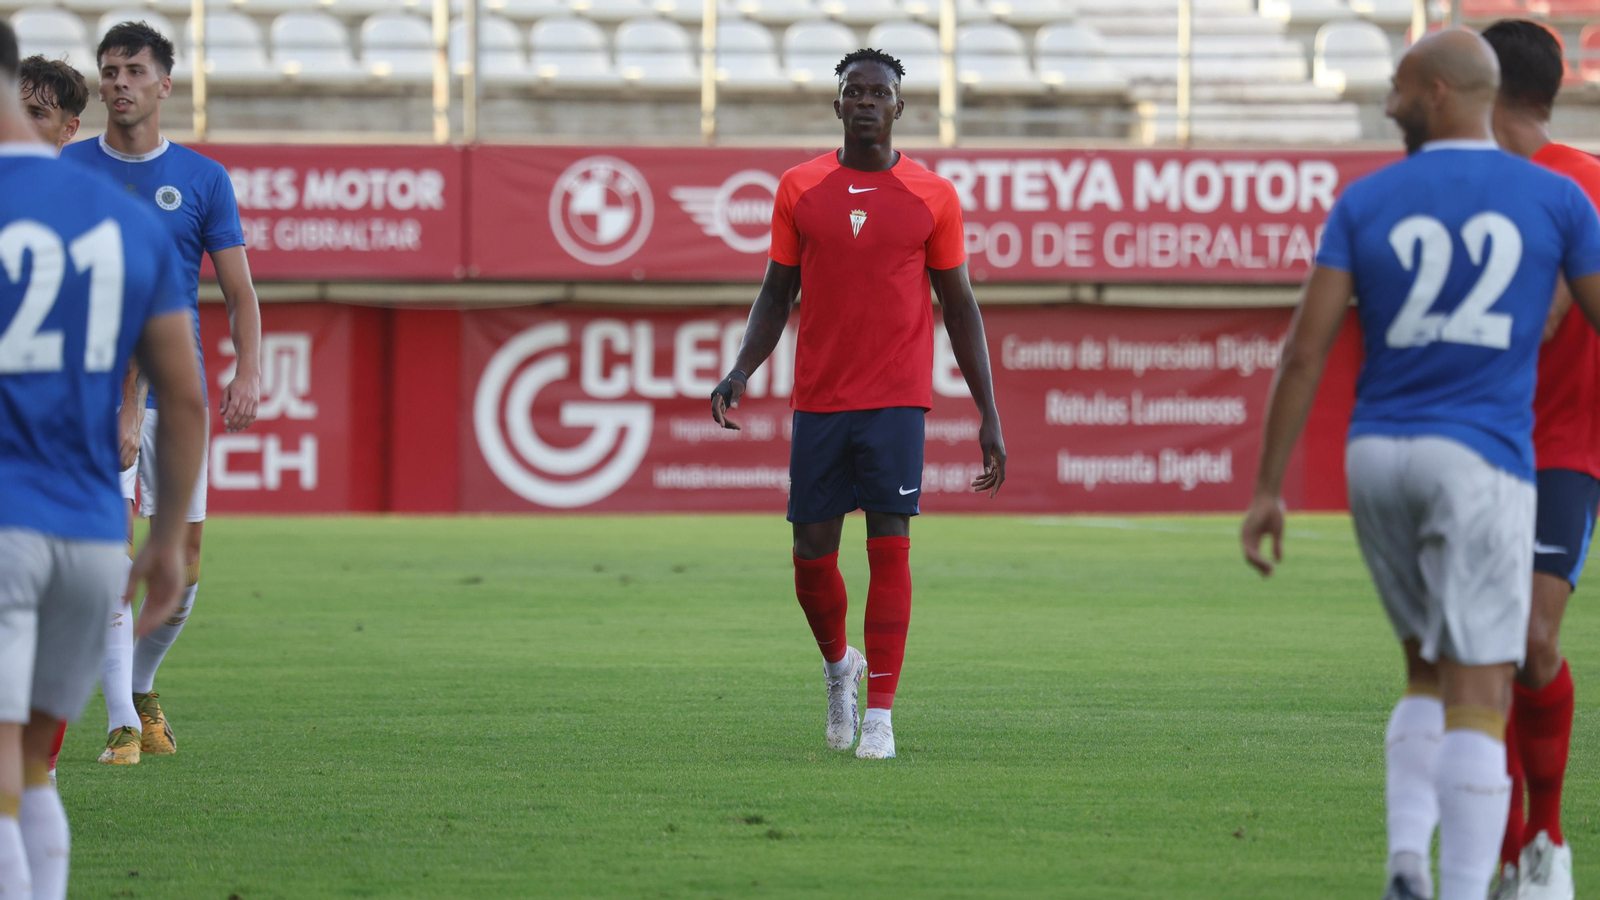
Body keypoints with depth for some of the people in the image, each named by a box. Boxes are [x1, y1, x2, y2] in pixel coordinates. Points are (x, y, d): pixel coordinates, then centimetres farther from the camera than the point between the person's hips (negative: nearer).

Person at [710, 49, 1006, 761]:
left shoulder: (933, 197, 2)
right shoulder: (800, 189, 6)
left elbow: (960, 307, 6)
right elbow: (777, 293, 12)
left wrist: (989, 416, 2)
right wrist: (740, 373, -4)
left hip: (896, 401, -2)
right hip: (818, 401, 2)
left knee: (889, 548, -9)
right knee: (812, 555, 3)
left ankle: (880, 715, -5)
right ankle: (839, 665, 32)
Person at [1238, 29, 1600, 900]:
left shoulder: (1365, 201, 3)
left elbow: (1304, 350, -3)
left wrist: (1267, 491, 1)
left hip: (1377, 462, 3)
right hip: (1480, 463, -3)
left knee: (1429, 678, 20)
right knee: (1479, 698, -4)